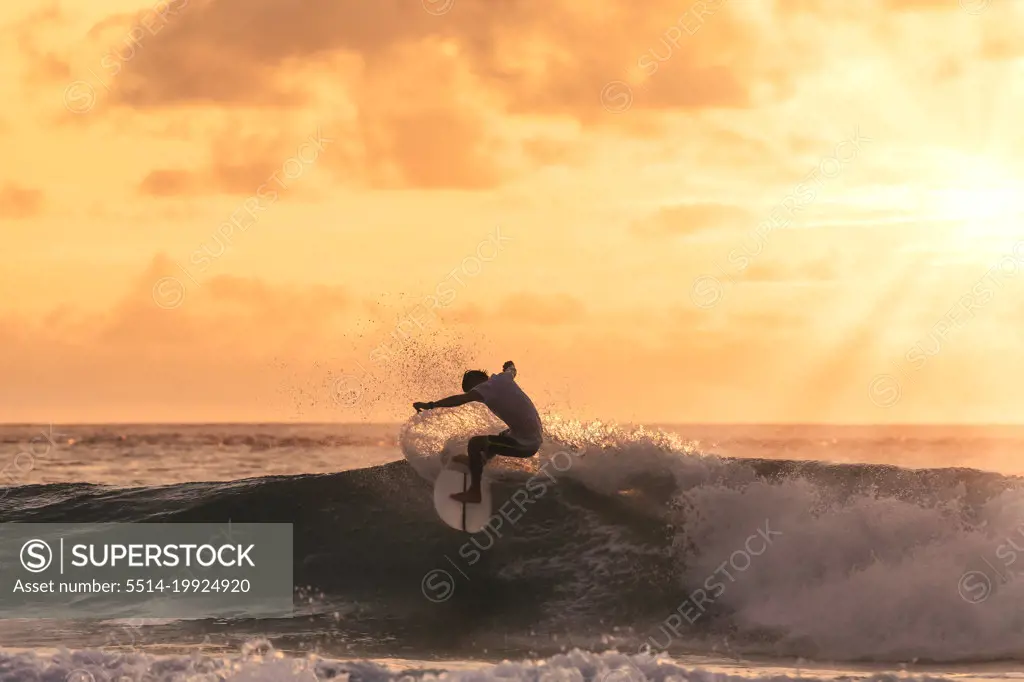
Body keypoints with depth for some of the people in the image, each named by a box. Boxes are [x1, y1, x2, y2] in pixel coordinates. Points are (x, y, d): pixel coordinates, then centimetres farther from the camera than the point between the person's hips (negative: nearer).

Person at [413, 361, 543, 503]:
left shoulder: (488, 387, -14)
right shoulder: (504, 378, 9)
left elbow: (461, 399, -29)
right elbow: (511, 370, 35)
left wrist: (430, 405, -31)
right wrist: (509, 367, 59)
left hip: (525, 445, -9)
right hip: (536, 439, 9)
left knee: (475, 443, -7)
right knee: (502, 437, 35)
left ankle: (474, 492, -1)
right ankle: (477, 462, 54)